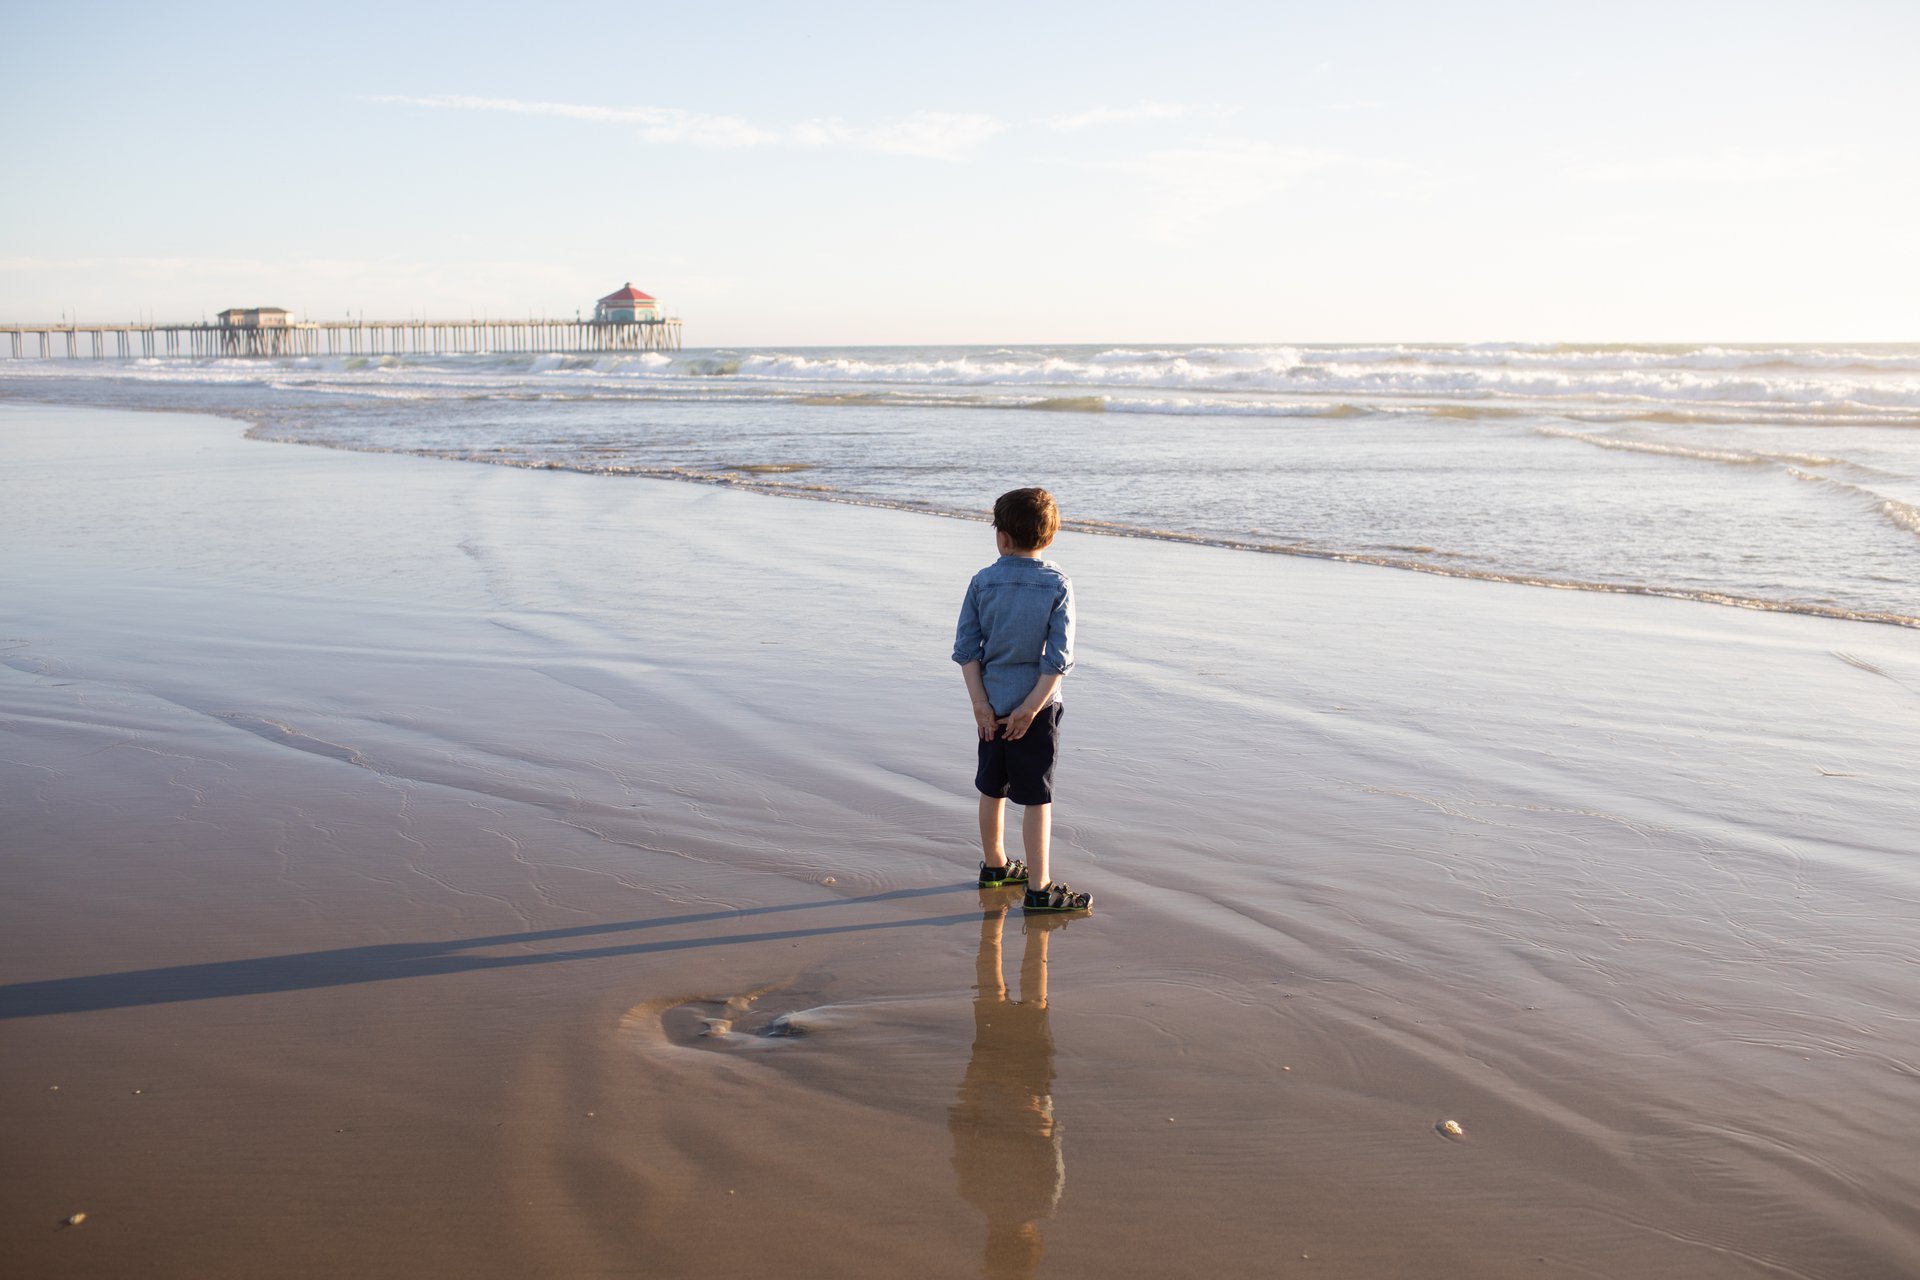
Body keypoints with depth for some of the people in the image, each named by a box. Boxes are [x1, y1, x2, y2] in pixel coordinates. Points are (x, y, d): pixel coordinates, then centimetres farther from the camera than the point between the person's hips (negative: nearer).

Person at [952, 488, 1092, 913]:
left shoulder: (983, 582, -3)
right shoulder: (1058, 585, -9)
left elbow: (966, 647, -5)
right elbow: (1059, 656, -15)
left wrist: (980, 703, -4)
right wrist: (1030, 707, -12)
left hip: (992, 703, 4)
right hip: (1034, 703, -3)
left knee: (992, 787, 18)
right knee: (1036, 797, 1)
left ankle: (993, 865, 35)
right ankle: (1038, 889, 5)